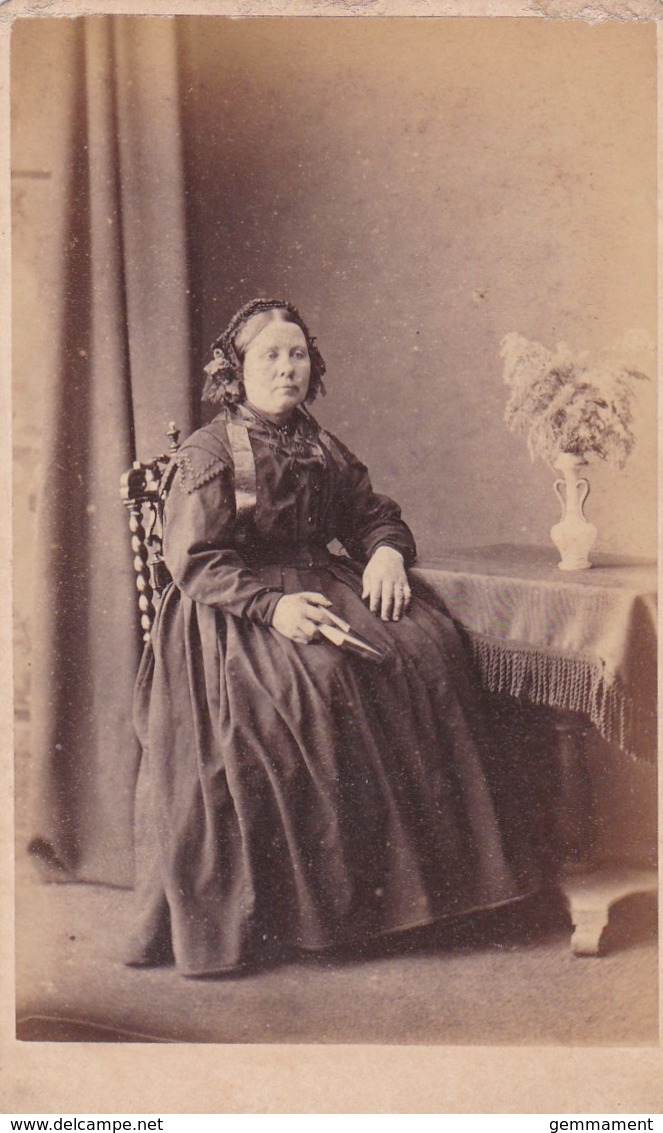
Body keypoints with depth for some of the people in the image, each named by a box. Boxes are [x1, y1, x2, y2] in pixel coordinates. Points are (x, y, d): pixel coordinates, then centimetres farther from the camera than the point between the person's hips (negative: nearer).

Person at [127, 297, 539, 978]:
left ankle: (422, 866, -12)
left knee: (429, 645, -19)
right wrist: (271, 604, -24)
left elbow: (374, 516, 20)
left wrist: (386, 552, -5)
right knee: (319, 677, -33)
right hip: (233, 610, -5)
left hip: (322, 585, 6)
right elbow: (194, 561, -10)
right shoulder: (208, 453, -1)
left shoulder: (322, 450, 18)